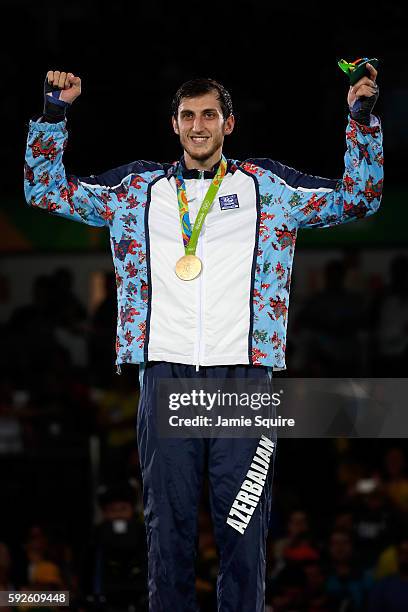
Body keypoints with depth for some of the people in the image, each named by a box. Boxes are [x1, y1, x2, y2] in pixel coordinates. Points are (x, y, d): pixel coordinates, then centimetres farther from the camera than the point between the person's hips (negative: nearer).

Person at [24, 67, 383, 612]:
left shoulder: (265, 188, 12)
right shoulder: (138, 190, 15)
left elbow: (358, 198, 12)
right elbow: (46, 189, 18)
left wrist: (362, 119, 1)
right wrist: (54, 112, 8)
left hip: (242, 376, -1)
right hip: (166, 375, 1)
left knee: (243, 527, -1)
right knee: (168, 525, 3)